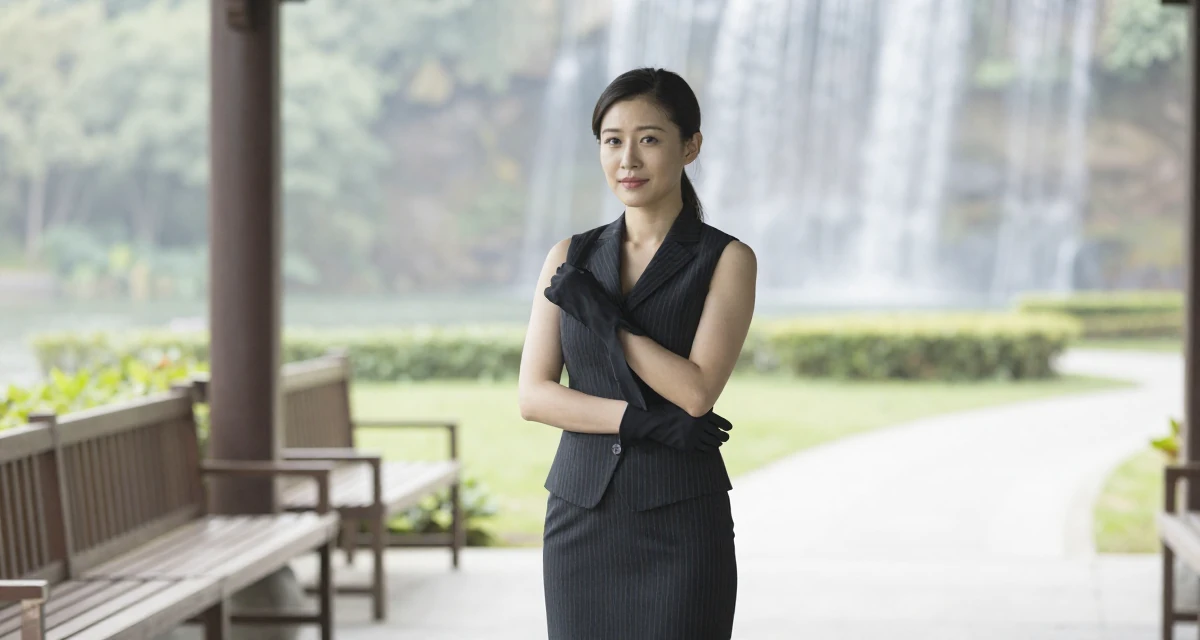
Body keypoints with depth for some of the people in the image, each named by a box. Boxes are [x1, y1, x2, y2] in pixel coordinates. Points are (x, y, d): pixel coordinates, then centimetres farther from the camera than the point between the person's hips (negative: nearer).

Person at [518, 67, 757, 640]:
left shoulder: (726, 260, -1)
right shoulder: (571, 257, 9)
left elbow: (697, 390, -13)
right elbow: (533, 395, 1)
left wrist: (599, 313, -12)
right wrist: (642, 420, -11)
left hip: (679, 525, -4)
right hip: (581, 520, 4)